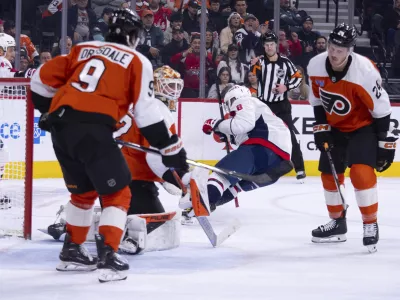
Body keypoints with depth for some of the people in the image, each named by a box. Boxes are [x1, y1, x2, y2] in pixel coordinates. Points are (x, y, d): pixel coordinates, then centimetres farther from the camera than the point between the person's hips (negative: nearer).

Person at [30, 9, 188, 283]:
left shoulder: (83, 49, 23)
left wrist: (50, 110, 36)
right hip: (92, 130, -6)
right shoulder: (137, 61, 9)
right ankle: (108, 257, -9)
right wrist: (170, 148, 10)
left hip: (60, 126, 6)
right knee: (118, 194, 5)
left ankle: (72, 251, 29)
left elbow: (44, 78, 21)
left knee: (84, 191, 25)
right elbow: (146, 111, 4)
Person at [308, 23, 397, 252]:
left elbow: (381, 109, -22)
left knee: (361, 171, -23)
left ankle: (371, 225, -10)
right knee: (329, 173, 10)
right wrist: (321, 128, -1)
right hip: (336, 127, 6)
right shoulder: (316, 66, -16)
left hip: (364, 126, -6)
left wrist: (385, 143, -18)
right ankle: (338, 224, 28)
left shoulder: (365, 72, -31)